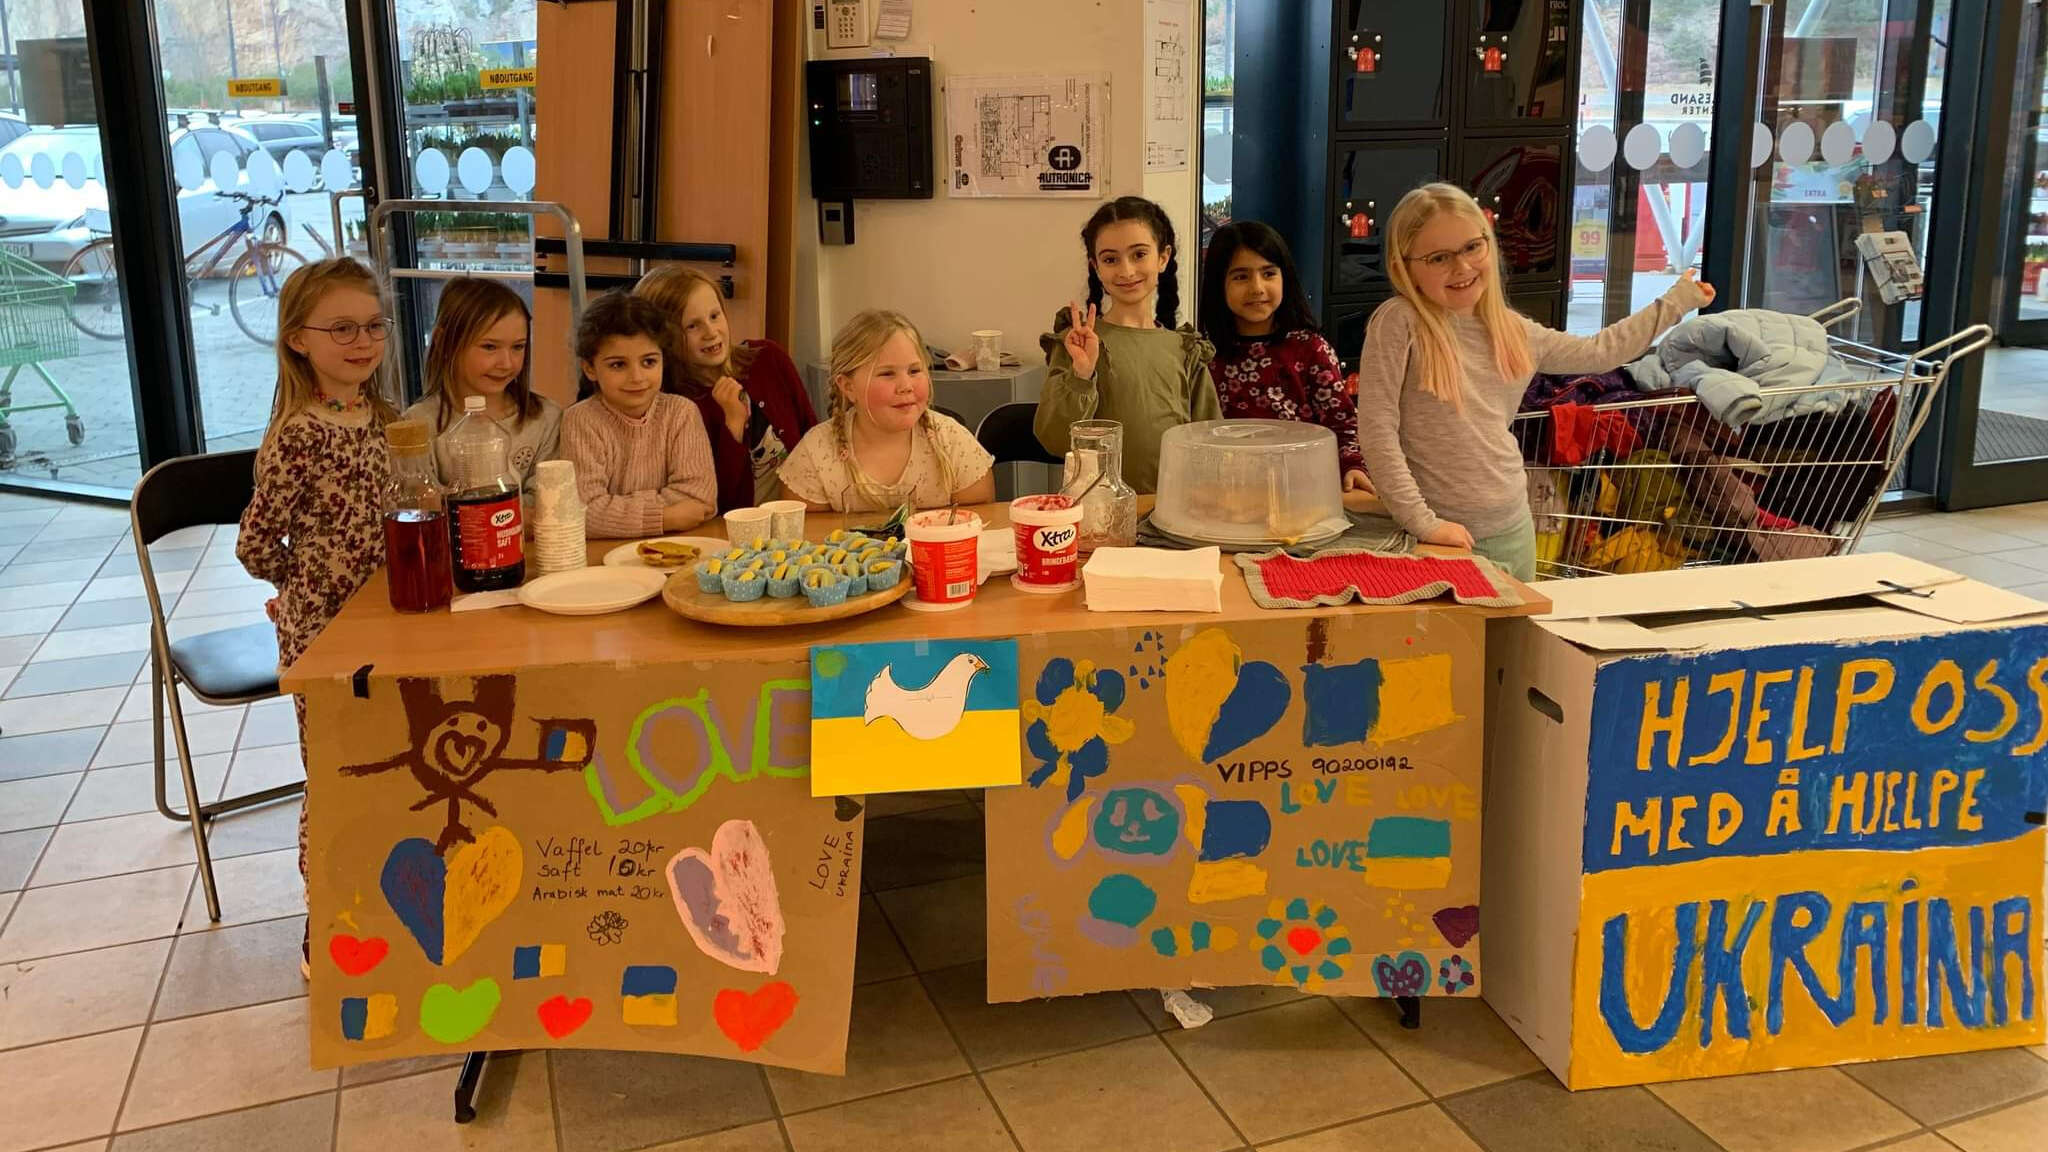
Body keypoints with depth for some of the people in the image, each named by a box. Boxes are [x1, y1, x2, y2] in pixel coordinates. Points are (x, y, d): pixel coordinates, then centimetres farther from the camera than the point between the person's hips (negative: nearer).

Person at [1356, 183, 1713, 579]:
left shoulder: (1514, 331, 5)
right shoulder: (1399, 323, -14)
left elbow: (1600, 352, 21)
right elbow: (1377, 431, -18)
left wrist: (1676, 301, 24)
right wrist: (1422, 521, -20)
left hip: (1513, 530, 6)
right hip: (1441, 537, -6)